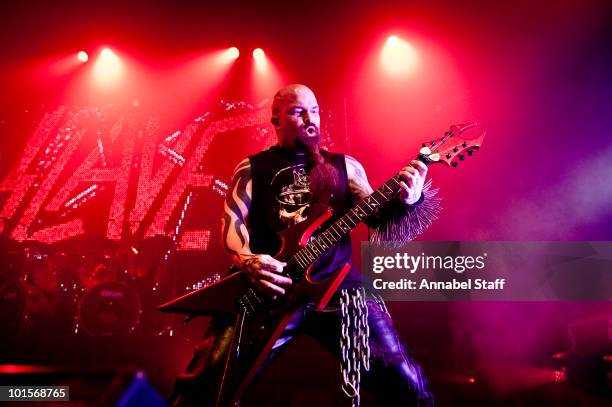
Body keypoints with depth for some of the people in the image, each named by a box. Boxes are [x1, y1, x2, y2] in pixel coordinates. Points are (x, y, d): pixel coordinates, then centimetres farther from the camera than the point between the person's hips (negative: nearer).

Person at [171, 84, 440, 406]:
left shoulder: (345, 165, 16)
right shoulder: (252, 168, 12)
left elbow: (380, 221, 8)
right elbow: (233, 221, 3)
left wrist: (408, 200, -14)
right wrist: (247, 261, -19)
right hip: (266, 286, -1)